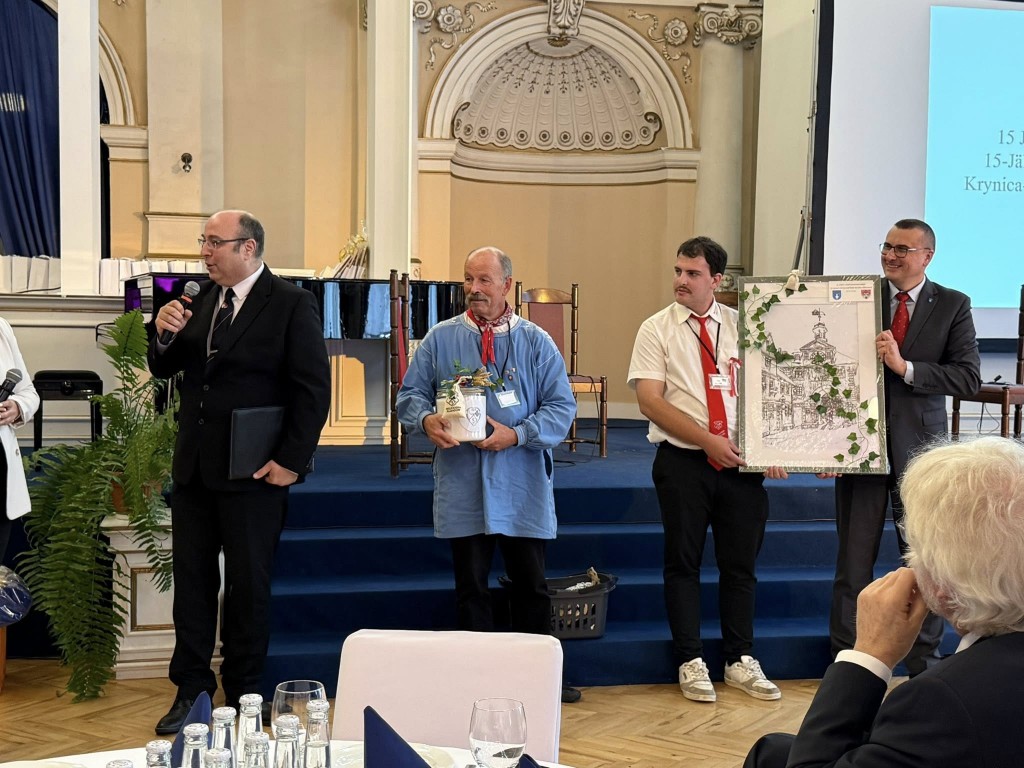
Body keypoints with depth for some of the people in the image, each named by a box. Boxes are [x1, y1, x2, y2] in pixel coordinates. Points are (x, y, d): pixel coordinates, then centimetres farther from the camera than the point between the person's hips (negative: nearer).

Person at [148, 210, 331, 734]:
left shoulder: (291, 304, -9)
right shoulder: (201, 298, 8)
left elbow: (314, 389, -12)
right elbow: (163, 369, 13)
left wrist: (291, 460, -14)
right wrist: (162, 331, -8)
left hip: (253, 472, -5)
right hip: (193, 467, 6)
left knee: (247, 584, 7)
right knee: (192, 580, 11)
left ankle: (242, 695, 21)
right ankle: (191, 689, 23)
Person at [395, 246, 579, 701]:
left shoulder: (536, 343, 3)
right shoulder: (440, 339, 5)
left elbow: (562, 407, 1)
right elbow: (410, 395, 8)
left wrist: (517, 434, -14)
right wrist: (426, 420, -14)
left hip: (522, 489, 0)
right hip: (463, 488, 0)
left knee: (531, 585, 9)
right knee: (470, 586, 7)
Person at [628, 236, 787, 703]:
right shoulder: (656, 329, 0)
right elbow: (649, 401, -8)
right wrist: (708, 441, -15)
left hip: (742, 461, 2)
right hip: (683, 462, -2)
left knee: (740, 562, 9)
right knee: (683, 561, 5)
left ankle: (740, 661, 22)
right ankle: (691, 662, 17)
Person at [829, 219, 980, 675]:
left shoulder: (952, 306, 1)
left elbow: (969, 377, -8)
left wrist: (905, 367, -20)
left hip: (919, 446, 0)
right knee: (854, 561, 7)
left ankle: (924, 665, 23)